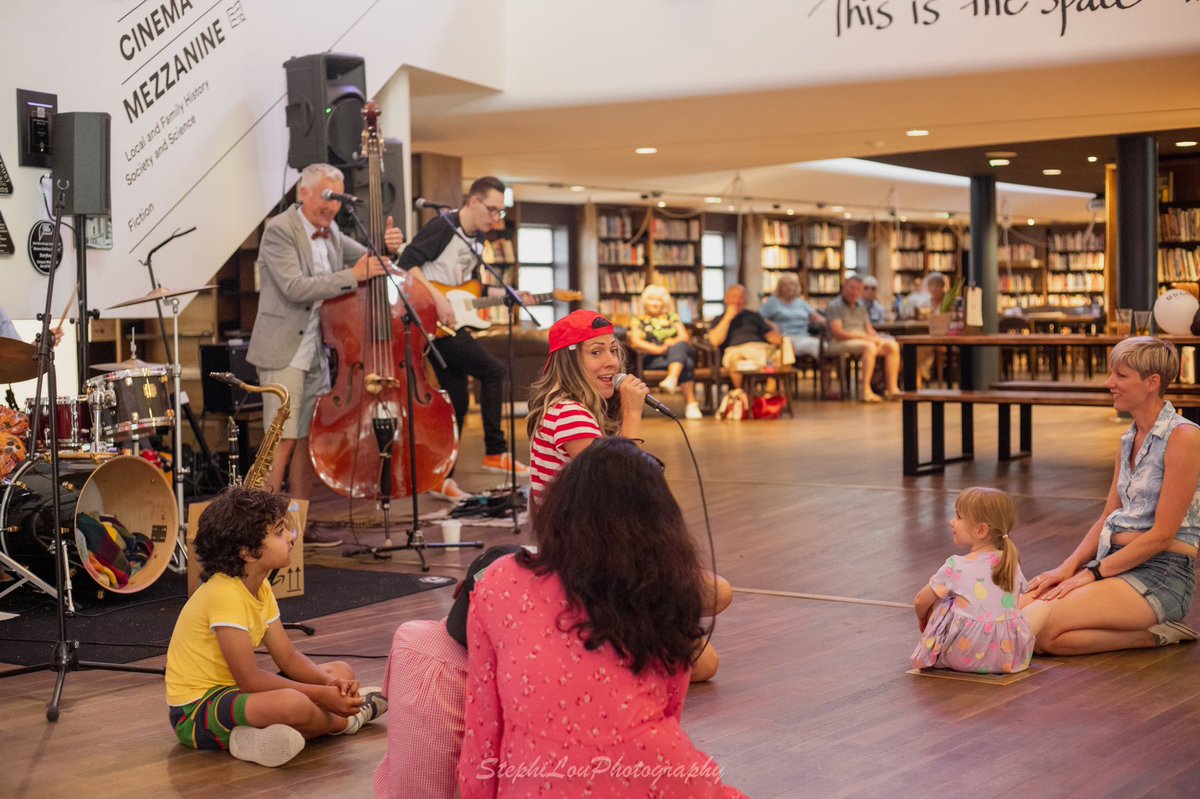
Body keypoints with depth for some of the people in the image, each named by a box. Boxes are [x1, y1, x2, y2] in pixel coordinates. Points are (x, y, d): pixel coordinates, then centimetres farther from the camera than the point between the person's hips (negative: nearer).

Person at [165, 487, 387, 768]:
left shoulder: (261, 588, 5)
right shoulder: (225, 595, -25)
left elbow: (288, 657, 5)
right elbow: (250, 679, -27)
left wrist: (330, 683, -15)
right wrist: (322, 695, -23)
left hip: (231, 691, 10)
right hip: (195, 711, -10)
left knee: (341, 672, 10)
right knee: (293, 704, -36)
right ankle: (344, 722, -3)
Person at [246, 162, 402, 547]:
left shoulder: (331, 232, 11)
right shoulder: (279, 231, -12)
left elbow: (368, 260, 19)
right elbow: (295, 287, -23)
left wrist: (387, 244, -4)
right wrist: (352, 276, -27)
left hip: (317, 352, 8)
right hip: (284, 353, -8)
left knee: (309, 439, 10)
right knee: (283, 441, -10)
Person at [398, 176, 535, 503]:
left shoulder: (477, 238, 15)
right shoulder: (443, 227, -12)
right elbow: (408, 262, -20)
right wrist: (437, 298, -26)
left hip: (452, 322, 9)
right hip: (432, 324, -9)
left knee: (458, 399, 6)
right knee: (492, 370, -14)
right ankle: (495, 452, -6)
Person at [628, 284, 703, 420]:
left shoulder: (672, 317, 25)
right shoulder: (639, 320, 17)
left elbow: (685, 337, 10)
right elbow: (635, 342, -3)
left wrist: (674, 342, -16)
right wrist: (660, 349, -17)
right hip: (653, 359, -2)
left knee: (679, 346, -38)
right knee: (686, 363, -35)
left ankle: (672, 379, -63)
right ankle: (691, 403, -49)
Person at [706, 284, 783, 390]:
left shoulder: (754, 315, 31)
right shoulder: (720, 320, 22)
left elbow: (769, 333, 19)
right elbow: (715, 341, 3)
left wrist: (779, 339, -5)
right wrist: (728, 317, 3)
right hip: (736, 350, -3)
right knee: (736, 357, -41)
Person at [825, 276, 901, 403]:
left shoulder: (861, 308, 22)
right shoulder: (834, 306, -3)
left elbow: (870, 330, 18)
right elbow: (837, 333, -14)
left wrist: (876, 337, -8)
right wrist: (863, 336, -19)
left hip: (862, 340, 8)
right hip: (841, 343, -8)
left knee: (892, 345, -12)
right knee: (870, 347, -36)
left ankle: (892, 388, -20)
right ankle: (866, 391, -39)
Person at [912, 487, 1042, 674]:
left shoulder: (956, 567, -5)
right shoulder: (1011, 564, 7)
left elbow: (921, 602, 5)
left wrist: (923, 621, 28)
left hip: (963, 656, -3)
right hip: (1008, 655, 3)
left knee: (938, 600, 17)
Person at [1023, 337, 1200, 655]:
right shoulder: (1129, 439, 15)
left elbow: (1163, 534, -15)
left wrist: (1093, 573, -14)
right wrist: (1069, 566, 0)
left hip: (1162, 573, -8)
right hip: (1117, 563, 8)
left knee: (1041, 630, -26)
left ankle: (1152, 635, -6)